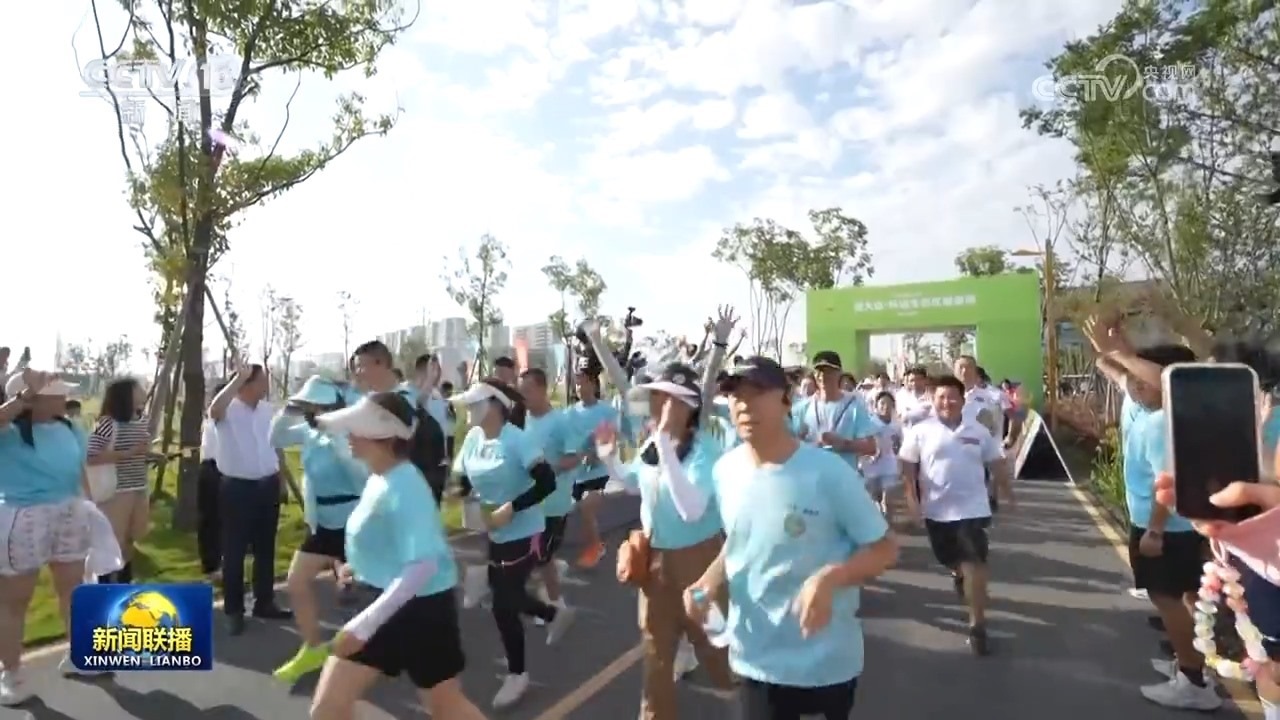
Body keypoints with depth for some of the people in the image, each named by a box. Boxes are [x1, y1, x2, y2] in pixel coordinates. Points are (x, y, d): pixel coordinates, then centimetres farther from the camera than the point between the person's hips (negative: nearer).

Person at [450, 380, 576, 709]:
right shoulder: (472, 439, -3)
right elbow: (463, 482, 5)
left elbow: (547, 482, -26)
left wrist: (511, 508, -29)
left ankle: (517, 674, 24)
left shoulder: (516, 439, -22)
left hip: (523, 532, -7)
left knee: (503, 605, -1)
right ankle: (556, 614, 47)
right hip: (497, 533, 7)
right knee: (507, 595, 18)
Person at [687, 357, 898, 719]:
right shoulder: (725, 470, -5)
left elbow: (885, 548, -12)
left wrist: (829, 578, -28)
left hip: (826, 659, -3)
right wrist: (710, 580, -6)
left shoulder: (828, 472, -20)